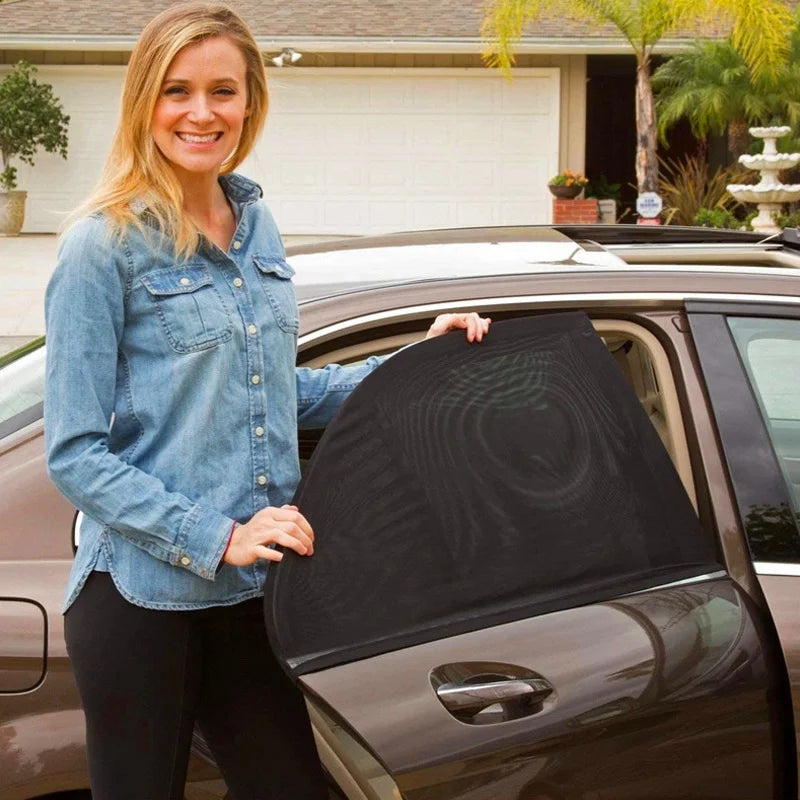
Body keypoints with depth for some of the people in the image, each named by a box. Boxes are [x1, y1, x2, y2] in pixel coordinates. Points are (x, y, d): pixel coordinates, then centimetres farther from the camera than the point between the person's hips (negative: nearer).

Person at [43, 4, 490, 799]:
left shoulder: (254, 224, 9)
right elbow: (75, 455, -13)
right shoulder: (105, 246, -11)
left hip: (252, 588, 6)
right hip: (142, 594, -6)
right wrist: (218, 538, -21)